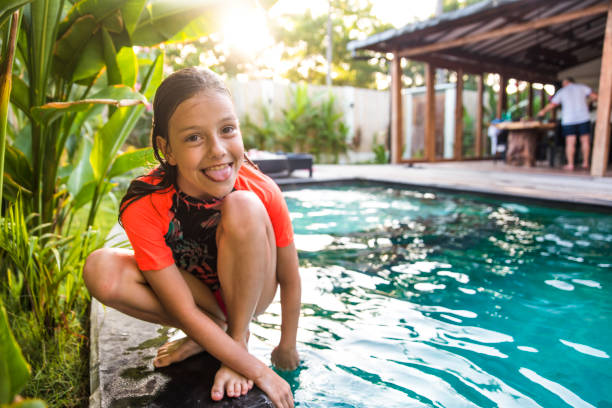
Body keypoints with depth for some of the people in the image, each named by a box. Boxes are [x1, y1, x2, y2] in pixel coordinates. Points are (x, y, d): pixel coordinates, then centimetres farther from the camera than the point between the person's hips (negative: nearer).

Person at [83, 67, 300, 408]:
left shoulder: (263, 192, -28)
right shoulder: (143, 207, -28)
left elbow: (289, 280, -13)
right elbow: (185, 312, -25)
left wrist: (286, 348, -1)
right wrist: (260, 371, -24)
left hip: (249, 292, 0)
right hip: (193, 293, 1)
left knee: (242, 208, -30)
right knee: (101, 271, -25)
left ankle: (239, 337, -11)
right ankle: (211, 332, -5)